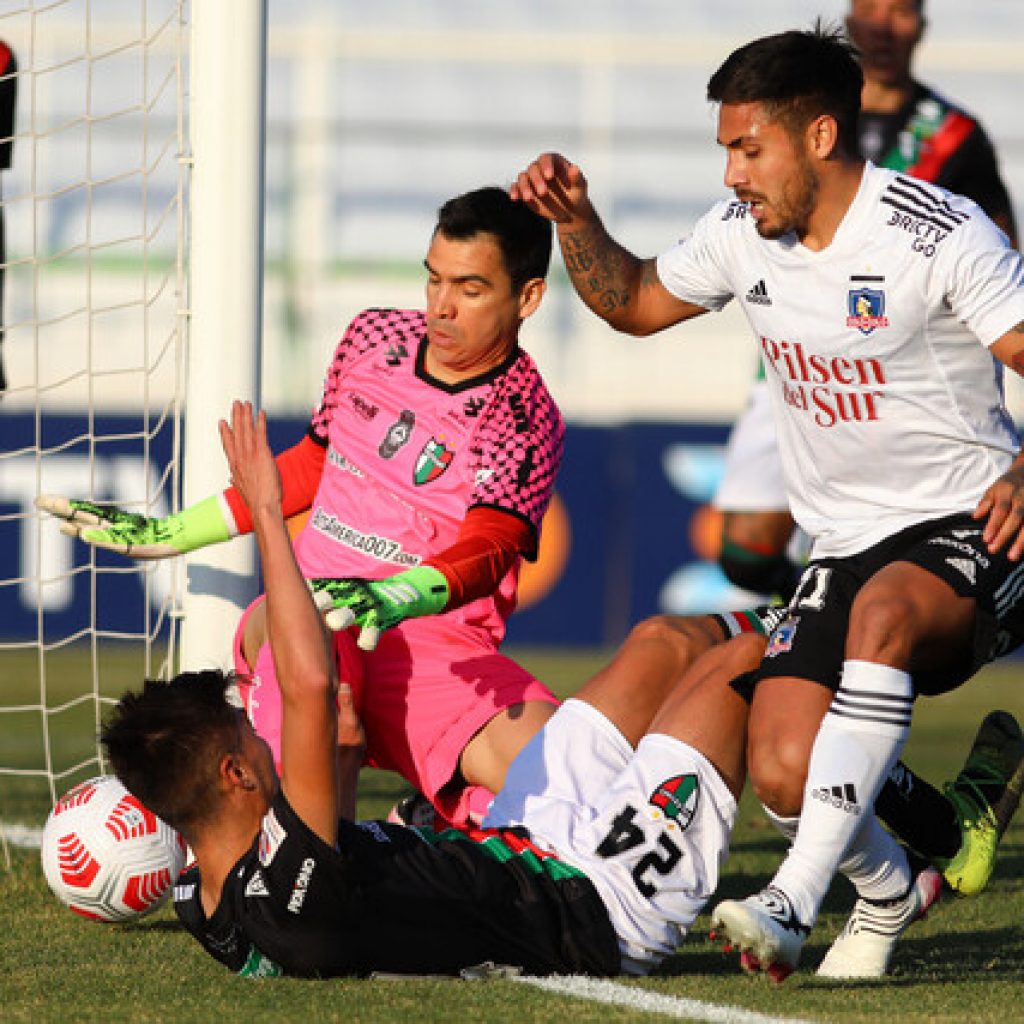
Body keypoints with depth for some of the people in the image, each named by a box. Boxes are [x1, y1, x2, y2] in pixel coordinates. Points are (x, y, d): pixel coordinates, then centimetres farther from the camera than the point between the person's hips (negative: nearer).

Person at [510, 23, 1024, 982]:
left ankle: (795, 899, -43)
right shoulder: (744, 231, 4)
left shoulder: (940, 236, -15)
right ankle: (887, 886, 20)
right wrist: (574, 221, 2)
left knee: (880, 612, -40)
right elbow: (634, 301, 21)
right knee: (781, 772, -15)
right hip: (843, 542, 6)